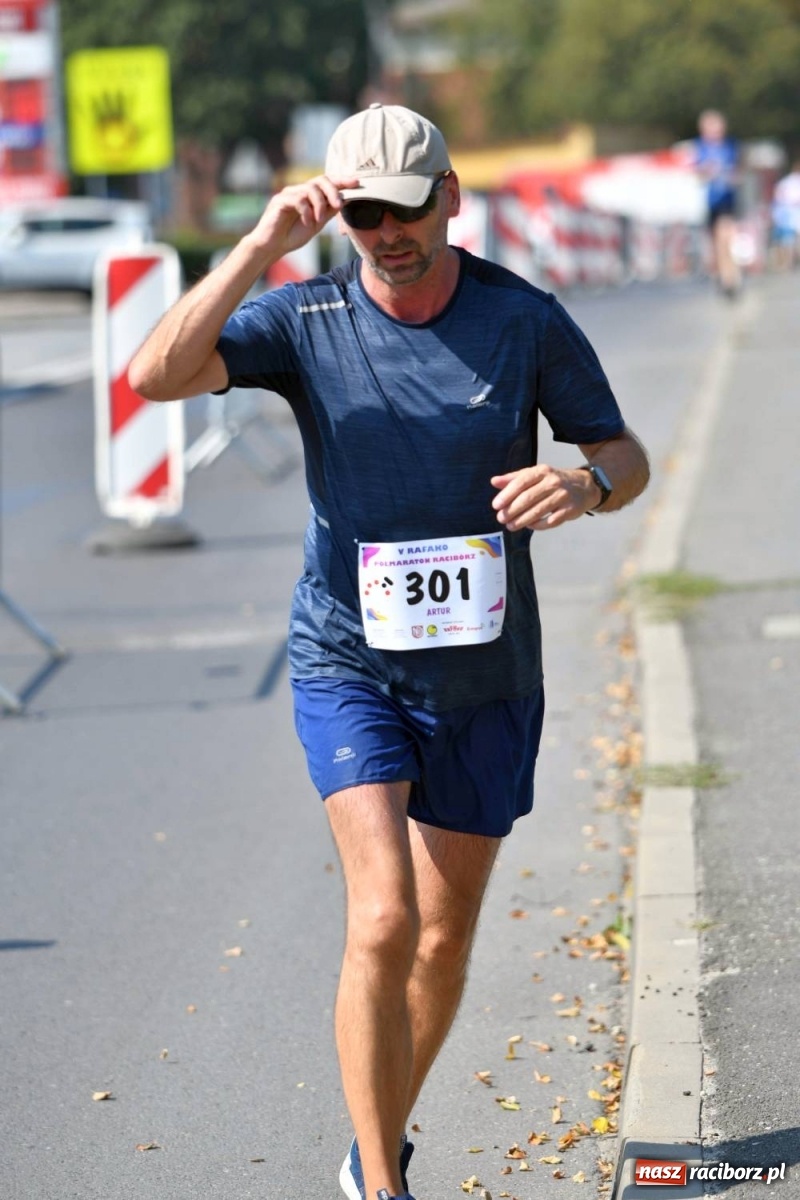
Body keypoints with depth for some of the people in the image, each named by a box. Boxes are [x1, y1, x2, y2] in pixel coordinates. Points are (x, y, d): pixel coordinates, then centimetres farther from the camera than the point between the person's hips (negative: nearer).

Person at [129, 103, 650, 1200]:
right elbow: (157, 375, -24)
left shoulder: (526, 319, -6)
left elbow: (627, 456, 3)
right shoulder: (303, 319, -9)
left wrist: (583, 483, -21)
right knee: (383, 922, -19)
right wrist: (260, 248, -31)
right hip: (350, 665, -2)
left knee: (445, 936, 13)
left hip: (487, 677, 2)